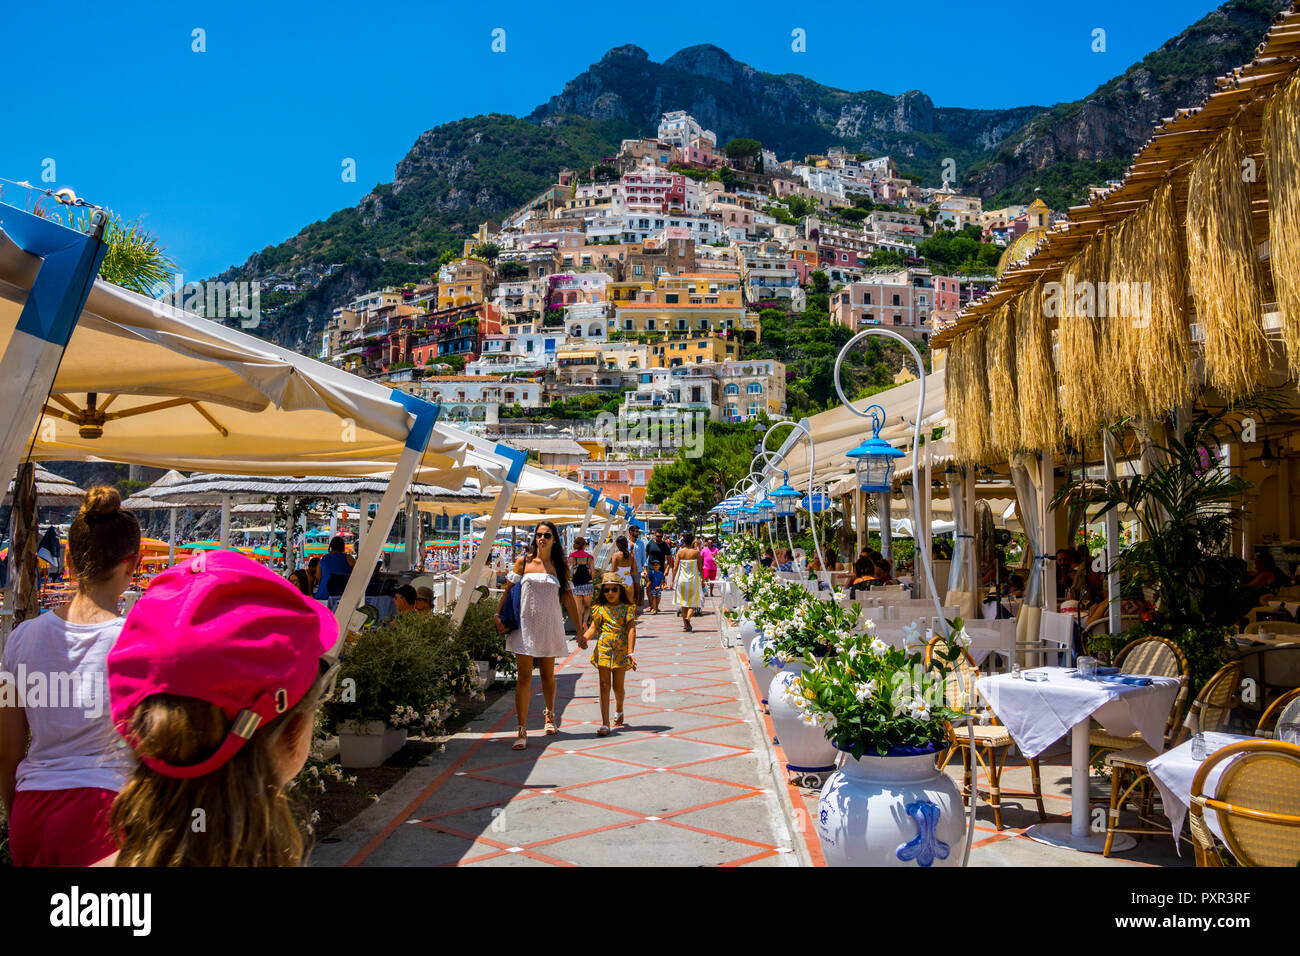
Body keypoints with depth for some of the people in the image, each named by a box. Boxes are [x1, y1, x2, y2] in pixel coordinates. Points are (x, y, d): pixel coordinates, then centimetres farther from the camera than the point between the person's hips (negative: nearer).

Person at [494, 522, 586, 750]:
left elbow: (569, 599, 5)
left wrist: (580, 632, 5)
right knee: (524, 677, -5)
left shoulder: (560, 566, 4)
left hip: (549, 626, 1)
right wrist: (498, 615, -4)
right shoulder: (524, 562, 1)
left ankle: (550, 715, 40)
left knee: (548, 675, 14)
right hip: (525, 625, -1)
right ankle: (522, 731, -2)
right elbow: (508, 589, 6)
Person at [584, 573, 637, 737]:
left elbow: (631, 630, -7)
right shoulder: (600, 609, 6)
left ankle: (619, 712, 39)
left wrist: (630, 652, -15)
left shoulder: (627, 608, -1)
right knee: (604, 686, -3)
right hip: (603, 650, 1)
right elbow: (593, 628, 5)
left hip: (621, 651, -1)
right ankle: (605, 724, -4)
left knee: (618, 687, 8)